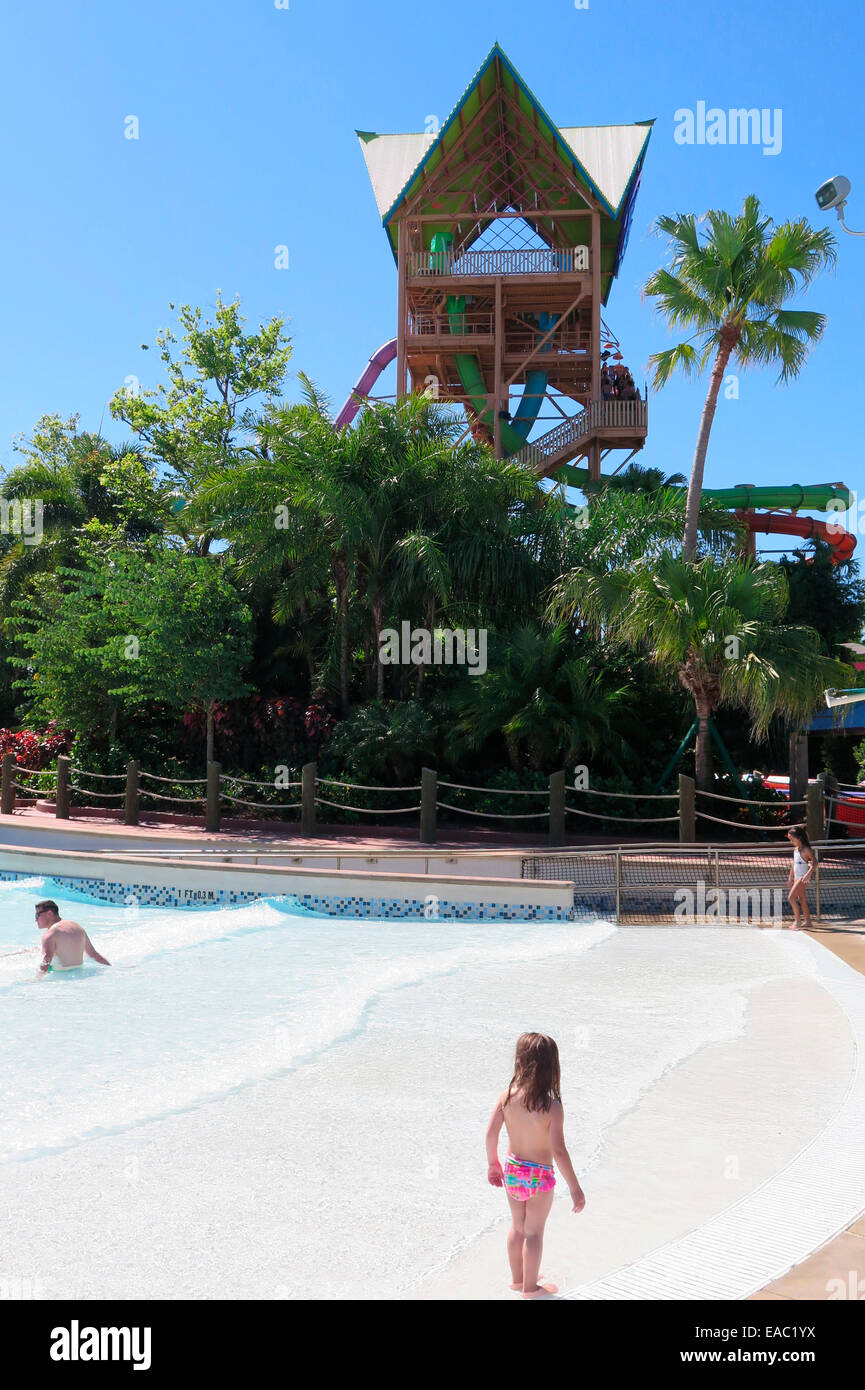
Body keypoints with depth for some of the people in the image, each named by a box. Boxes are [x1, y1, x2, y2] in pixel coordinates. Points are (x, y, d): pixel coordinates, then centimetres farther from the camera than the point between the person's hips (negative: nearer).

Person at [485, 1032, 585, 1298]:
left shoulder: (507, 1096, -13)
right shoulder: (552, 1107, -24)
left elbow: (491, 1133, -7)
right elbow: (558, 1151, -24)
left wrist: (493, 1163, 10)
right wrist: (574, 1187, -16)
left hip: (512, 1171, 4)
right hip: (539, 1176, -4)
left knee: (517, 1228, 24)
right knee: (534, 1233, 15)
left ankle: (517, 1279, 41)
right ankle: (530, 1287, 30)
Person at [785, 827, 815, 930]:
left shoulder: (805, 849, -14)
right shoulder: (795, 849, 11)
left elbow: (814, 862, -20)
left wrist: (808, 874, -30)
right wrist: (790, 877, 22)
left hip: (803, 878, -9)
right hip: (797, 878, 9)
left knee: (791, 897, -13)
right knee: (802, 900, 12)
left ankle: (797, 919, -4)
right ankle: (808, 922, 19)